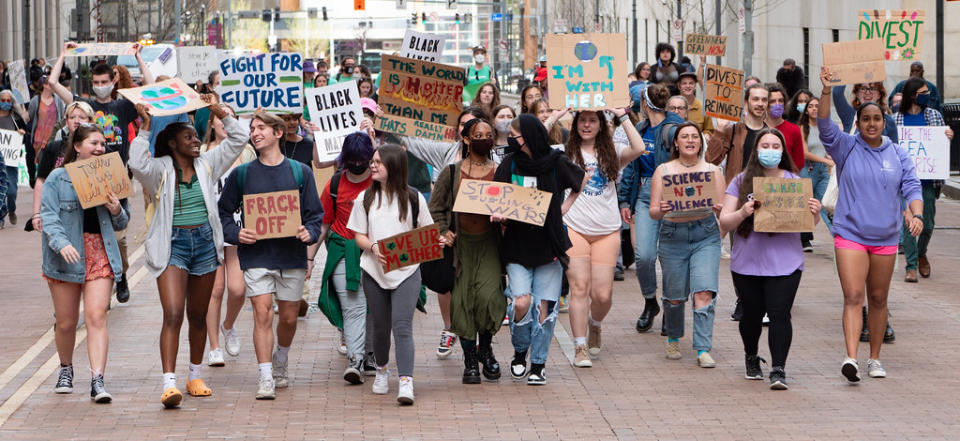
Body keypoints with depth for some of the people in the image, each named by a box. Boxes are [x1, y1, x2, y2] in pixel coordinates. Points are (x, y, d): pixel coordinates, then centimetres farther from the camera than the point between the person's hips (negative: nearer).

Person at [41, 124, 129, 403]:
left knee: (97, 317, -12)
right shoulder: (58, 178, 1)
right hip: (66, 257, -2)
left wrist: (117, 211, -5)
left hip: (100, 255, 2)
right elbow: (49, 216, -7)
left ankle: (97, 381, -16)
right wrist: (62, 243, -24)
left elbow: (122, 224, 18)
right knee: (66, 322, 6)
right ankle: (65, 369, 32)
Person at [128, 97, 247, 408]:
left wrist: (219, 112, 1)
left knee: (198, 316, 14)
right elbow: (138, 164, -27)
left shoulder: (206, 165, 8)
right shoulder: (160, 169, -5)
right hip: (172, 245, -5)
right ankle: (169, 383, -22)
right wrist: (145, 128, -23)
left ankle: (195, 376, 28)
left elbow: (237, 140, 11)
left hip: (205, 242, 5)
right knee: (173, 315, -15)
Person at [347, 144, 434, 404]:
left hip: (407, 271, -3)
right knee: (380, 326, 11)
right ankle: (382, 370, 37)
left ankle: (406, 382, -21)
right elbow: (359, 236, 6)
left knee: (402, 326, -15)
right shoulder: (365, 199, 7)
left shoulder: (413, 198, 2)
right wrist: (374, 247, -14)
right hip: (374, 271, 3)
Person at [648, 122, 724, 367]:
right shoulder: (663, 171, 6)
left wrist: (719, 208, -16)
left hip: (706, 235, 0)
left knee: (704, 293, -14)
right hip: (672, 236, 0)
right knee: (674, 297, 6)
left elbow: (724, 208, 7)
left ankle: (703, 350, -11)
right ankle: (673, 340, 33)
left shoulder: (712, 171, 8)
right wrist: (661, 210, -20)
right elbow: (652, 212, 3)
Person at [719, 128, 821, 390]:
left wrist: (815, 212, -14)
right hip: (748, 263, 1)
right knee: (752, 314, 12)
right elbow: (724, 222, 0)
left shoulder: (795, 182, 5)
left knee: (779, 313, -12)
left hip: (785, 263, -1)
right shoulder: (741, 182, 3)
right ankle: (751, 358, 37)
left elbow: (810, 223, 8)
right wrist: (742, 213, -19)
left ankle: (778, 369, -9)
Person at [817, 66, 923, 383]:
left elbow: (912, 187, 1)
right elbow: (825, 126, -13)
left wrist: (916, 215, -19)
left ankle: (875, 359, 22)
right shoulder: (846, 148, 1)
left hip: (886, 238, 3)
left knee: (878, 298, 11)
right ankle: (851, 358, -23)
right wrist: (826, 92, -27)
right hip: (850, 234, -3)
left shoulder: (898, 156, 7)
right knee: (853, 297, -13)